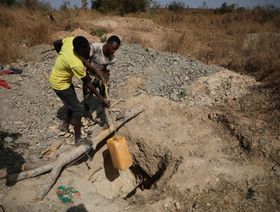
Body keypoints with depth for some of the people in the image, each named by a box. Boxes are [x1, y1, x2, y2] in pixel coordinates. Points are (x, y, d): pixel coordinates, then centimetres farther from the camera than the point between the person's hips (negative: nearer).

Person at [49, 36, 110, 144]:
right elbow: (88, 83, -27)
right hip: (60, 84, -9)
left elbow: (56, 43, 2)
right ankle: (78, 139, 11)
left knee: (73, 103, 24)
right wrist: (102, 99, -18)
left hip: (61, 78, 9)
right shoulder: (76, 64, -37)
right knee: (79, 109, -1)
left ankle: (66, 124, 47)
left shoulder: (70, 40, -18)